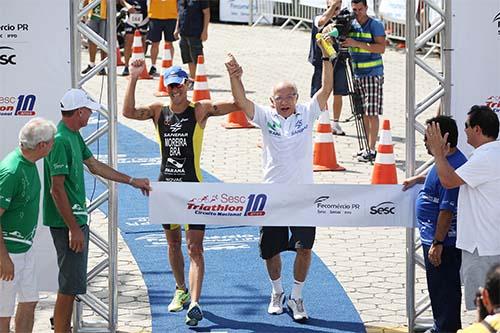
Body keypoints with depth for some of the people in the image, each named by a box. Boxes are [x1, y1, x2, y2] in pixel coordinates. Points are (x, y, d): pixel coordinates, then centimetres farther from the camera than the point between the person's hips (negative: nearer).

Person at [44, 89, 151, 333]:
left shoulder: (74, 136, 11)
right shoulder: (60, 141, -20)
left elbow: (94, 165, 25)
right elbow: (57, 189, -22)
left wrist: (133, 181, 28)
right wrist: (74, 229, -22)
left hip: (77, 219, 10)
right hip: (67, 222, -10)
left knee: (72, 282, 18)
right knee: (70, 284, -6)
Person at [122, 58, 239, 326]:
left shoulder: (200, 110, -5)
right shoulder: (159, 111, 4)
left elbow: (239, 105, -12)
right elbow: (129, 112, -12)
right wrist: (133, 79, -20)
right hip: (166, 185, 4)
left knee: (195, 247, -9)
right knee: (173, 243, 18)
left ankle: (194, 304, -16)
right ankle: (181, 290, 37)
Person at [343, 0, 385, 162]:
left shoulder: (375, 25, -8)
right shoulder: (350, 25, 9)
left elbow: (381, 48, -17)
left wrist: (357, 43, -23)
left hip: (373, 74, -6)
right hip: (358, 74, 6)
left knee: (372, 113, -7)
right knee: (364, 113, 8)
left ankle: (372, 150, -6)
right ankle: (368, 148, 14)